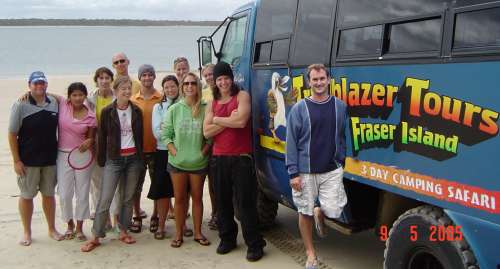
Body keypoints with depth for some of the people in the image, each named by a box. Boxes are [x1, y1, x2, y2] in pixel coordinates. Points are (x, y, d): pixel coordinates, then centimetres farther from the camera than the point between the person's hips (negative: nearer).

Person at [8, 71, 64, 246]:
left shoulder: (54, 103, 2)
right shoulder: (21, 105, -9)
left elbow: (59, 127, 12)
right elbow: (12, 134, -8)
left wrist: (60, 153, 6)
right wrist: (16, 161, -11)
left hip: (50, 159, 3)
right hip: (28, 161, -3)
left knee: (49, 194, 14)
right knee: (26, 195, 8)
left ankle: (52, 229, 27)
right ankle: (27, 232, 22)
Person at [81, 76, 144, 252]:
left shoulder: (136, 111, 4)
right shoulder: (107, 112, -3)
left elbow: (140, 135, 10)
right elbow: (102, 137, 0)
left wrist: (140, 158, 7)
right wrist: (101, 160, -1)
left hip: (133, 158, 3)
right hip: (114, 159, -3)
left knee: (128, 198, 9)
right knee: (105, 199, -5)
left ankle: (123, 232, 21)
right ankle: (95, 237, 3)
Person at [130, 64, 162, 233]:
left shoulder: (162, 99, -1)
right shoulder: (133, 100, 2)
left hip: (156, 148, -1)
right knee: (136, 185, 8)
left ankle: (155, 216, 24)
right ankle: (137, 217, 21)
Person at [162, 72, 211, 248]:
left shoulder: (205, 109, -4)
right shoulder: (174, 109, -2)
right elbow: (165, 134, 1)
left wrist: (203, 152, -8)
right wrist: (175, 152, -8)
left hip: (198, 163, 0)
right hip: (177, 162, 0)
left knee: (197, 197, 10)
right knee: (179, 198, 9)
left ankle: (198, 232, 23)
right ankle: (179, 234, 20)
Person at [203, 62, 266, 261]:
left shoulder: (242, 96, -1)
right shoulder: (212, 104, 12)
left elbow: (241, 121, -18)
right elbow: (207, 132, 1)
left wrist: (217, 119, -5)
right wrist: (228, 120, -10)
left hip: (241, 157, -5)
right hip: (219, 158, 5)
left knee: (245, 202, -4)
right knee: (222, 201, 10)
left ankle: (254, 245, 3)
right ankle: (227, 239, 25)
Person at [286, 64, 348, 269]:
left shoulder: (340, 107, 3)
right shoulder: (299, 109, -4)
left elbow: (344, 137, 11)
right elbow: (291, 143, -5)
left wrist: (342, 162, 7)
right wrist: (293, 173, -10)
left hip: (332, 171, 2)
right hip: (305, 172, -1)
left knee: (334, 211, -7)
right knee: (305, 213, 7)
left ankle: (320, 213, 29)